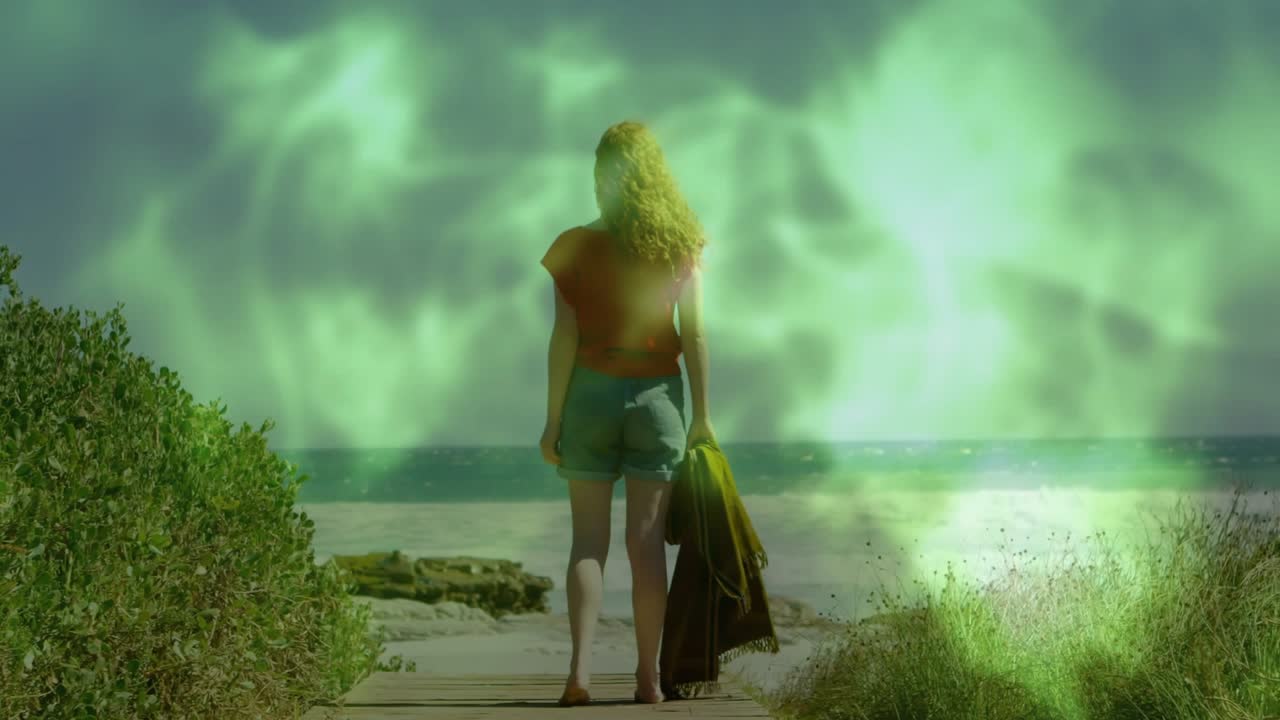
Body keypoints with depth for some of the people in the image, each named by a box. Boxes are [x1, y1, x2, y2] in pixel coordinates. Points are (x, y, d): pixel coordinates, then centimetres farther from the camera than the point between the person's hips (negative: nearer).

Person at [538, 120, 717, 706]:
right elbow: (694, 335, -3)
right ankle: (648, 678, 3)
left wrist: (553, 418, 0)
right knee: (647, 540, 3)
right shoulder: (680, 245, 0)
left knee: (588, 539, 3)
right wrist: (701, 415, 1)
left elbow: (564, 338, -5)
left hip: (591, 394, 0)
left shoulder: (576, 248, -3)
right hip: (657, 395, 1)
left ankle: (580, 669, -9)